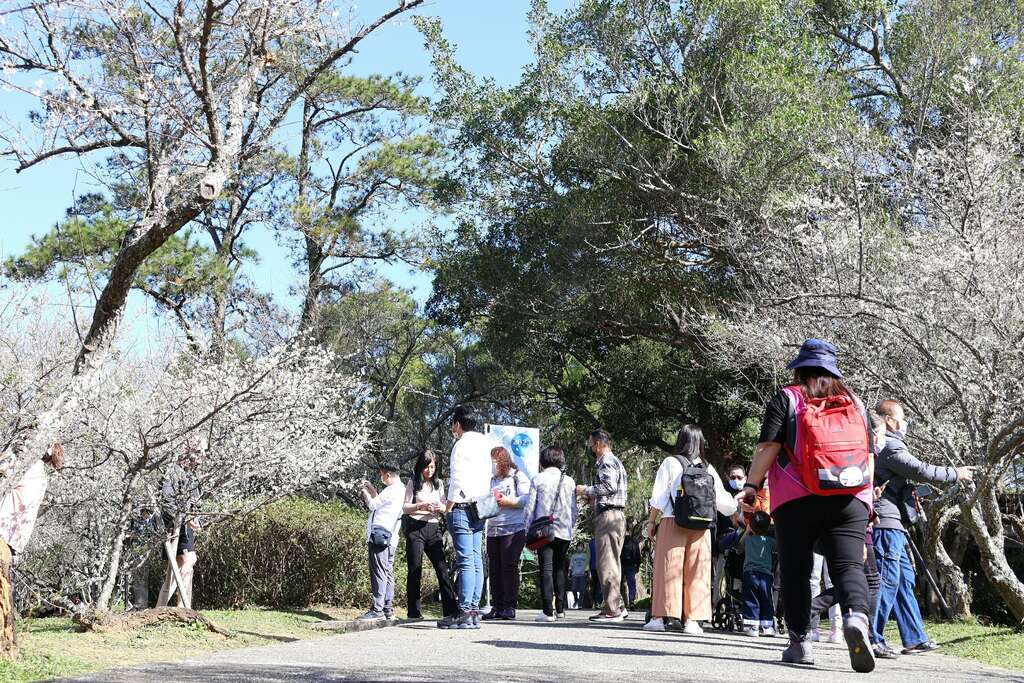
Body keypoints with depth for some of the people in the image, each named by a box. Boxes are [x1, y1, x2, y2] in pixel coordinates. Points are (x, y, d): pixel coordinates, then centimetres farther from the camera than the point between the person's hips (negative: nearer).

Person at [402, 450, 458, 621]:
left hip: (434, 528, 3)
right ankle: (414, 612, 3)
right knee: (415, 570, -1)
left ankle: (451, 609, -6)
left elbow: (445, 505, 16)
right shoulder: (413, 483, 4)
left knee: (442, 567, -5)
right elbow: (405, 507, 1)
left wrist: (441, 508, -7)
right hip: (415, 528, -3)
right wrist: (421, 506, -16)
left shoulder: (439, 483, 14)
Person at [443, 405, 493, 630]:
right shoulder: (484, 444, 17)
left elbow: (458, 479, -14)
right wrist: (480, 502, 17)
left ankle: (465, 613, -13)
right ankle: (474, 611, 6)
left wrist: (449, 507, -8)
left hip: (462, 507, -8)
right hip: (479, 508, 8)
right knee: (476, 560, 6)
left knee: (465, 561, -11)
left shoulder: (462, 444, -7)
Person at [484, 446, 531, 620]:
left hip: (513, 529, -7)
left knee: (509, 566, -10)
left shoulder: (518, 477, 1)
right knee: (494, 568, 3)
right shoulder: (492, 480, 21)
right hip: (493, 530, 7)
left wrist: (508, 502, -16)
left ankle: (510, 607, -5)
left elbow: (527, 499, -11)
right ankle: (497, 607, 9)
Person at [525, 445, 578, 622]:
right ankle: (560, 609, 15)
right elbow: (575, 510, 8)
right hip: (564, 531, 3)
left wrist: (528, 530, 7)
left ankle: (548, 611, -10)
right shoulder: (569, 481, 6)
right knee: (560, 569, 13)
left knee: (546, 569, -4)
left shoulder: (538, 479, -1)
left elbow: (530, 507, -1)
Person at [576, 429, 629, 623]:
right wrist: (594, 497, 20)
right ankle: (617, 606, 17)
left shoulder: (607, 461, -8)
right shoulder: (614, 461, 24)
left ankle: (612, 610, -9)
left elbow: (609, 485, -21)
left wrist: (586, 490, -10)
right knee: (611, 563, 13)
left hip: (608, 515, -11)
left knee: (607, 563, -10)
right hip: (615, 514, 11)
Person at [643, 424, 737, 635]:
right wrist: (734, 504, 31)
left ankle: (662, 616, 1)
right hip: (701, 527, 2)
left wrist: (651, 521, 6)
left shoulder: (670, 463, 0)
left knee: (668, 569, 1)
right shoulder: (708, 468, 7)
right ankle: (692, 619, 4)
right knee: (696, 571, 5)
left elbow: (659, 498, -2)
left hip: (672, 523, -2)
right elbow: (723, 501, 11)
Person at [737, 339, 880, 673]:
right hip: (850, 499, 2)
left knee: (795, 570, 5)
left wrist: (751, 485, -2)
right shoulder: (856, 403, 18)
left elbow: (768, 446, -4)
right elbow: (869, 453, 20)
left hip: (796, 500, -2)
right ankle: (856, 616, -32)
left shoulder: (786, 399, 7)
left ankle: (800, 642, 6)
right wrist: (867, 500, 27)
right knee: (848, 565, -4)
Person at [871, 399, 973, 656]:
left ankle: (915, 639, 17)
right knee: (887, 581, -9)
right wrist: (956, 474, -2)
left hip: (893, 526, 11)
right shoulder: (889, 446, -12)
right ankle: (872, 639, -7)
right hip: (886, 523, -11)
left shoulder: (881, 446, 21)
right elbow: (921, 471, -14)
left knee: (904, 580, 13)